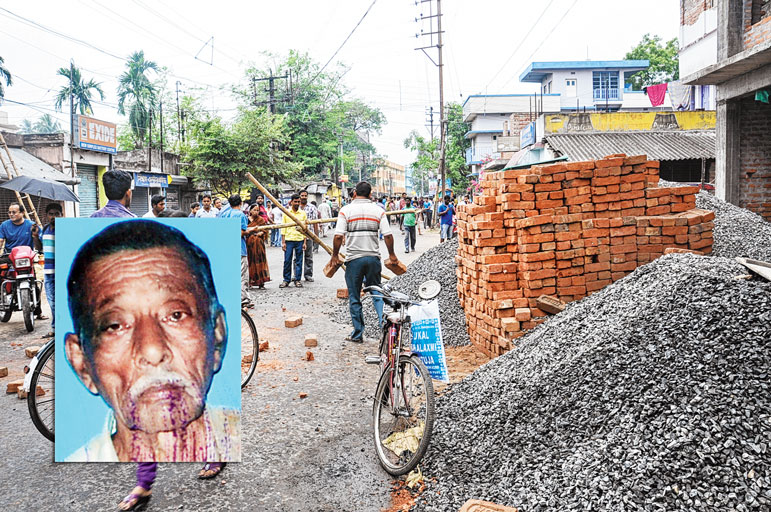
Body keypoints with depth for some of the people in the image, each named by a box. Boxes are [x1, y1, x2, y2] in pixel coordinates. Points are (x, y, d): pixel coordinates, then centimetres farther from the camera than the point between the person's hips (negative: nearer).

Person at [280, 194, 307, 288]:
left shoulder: (303, 213, 7)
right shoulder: (286, 213, 4)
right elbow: (283, 228, 5)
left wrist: (304, 242, 2)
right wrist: (283, 242, -2)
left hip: (300, 240, 1)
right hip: (289, 240, -1)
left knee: (299, 261, 4)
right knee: (287, 261, -1)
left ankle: (297, 280, 13)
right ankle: (286, 280, 10)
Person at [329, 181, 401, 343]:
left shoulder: (346, 210, -3)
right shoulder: (378, 210, 3)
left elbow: (338, 236, -10)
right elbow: (388, 235, -2)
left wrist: (335, 255, 3)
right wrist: (392, 255, 11)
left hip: (354, 258, -2)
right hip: (373, 257, 2)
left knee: (354, 298, 7)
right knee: (377, 294, 15)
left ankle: (358, 334, 13)